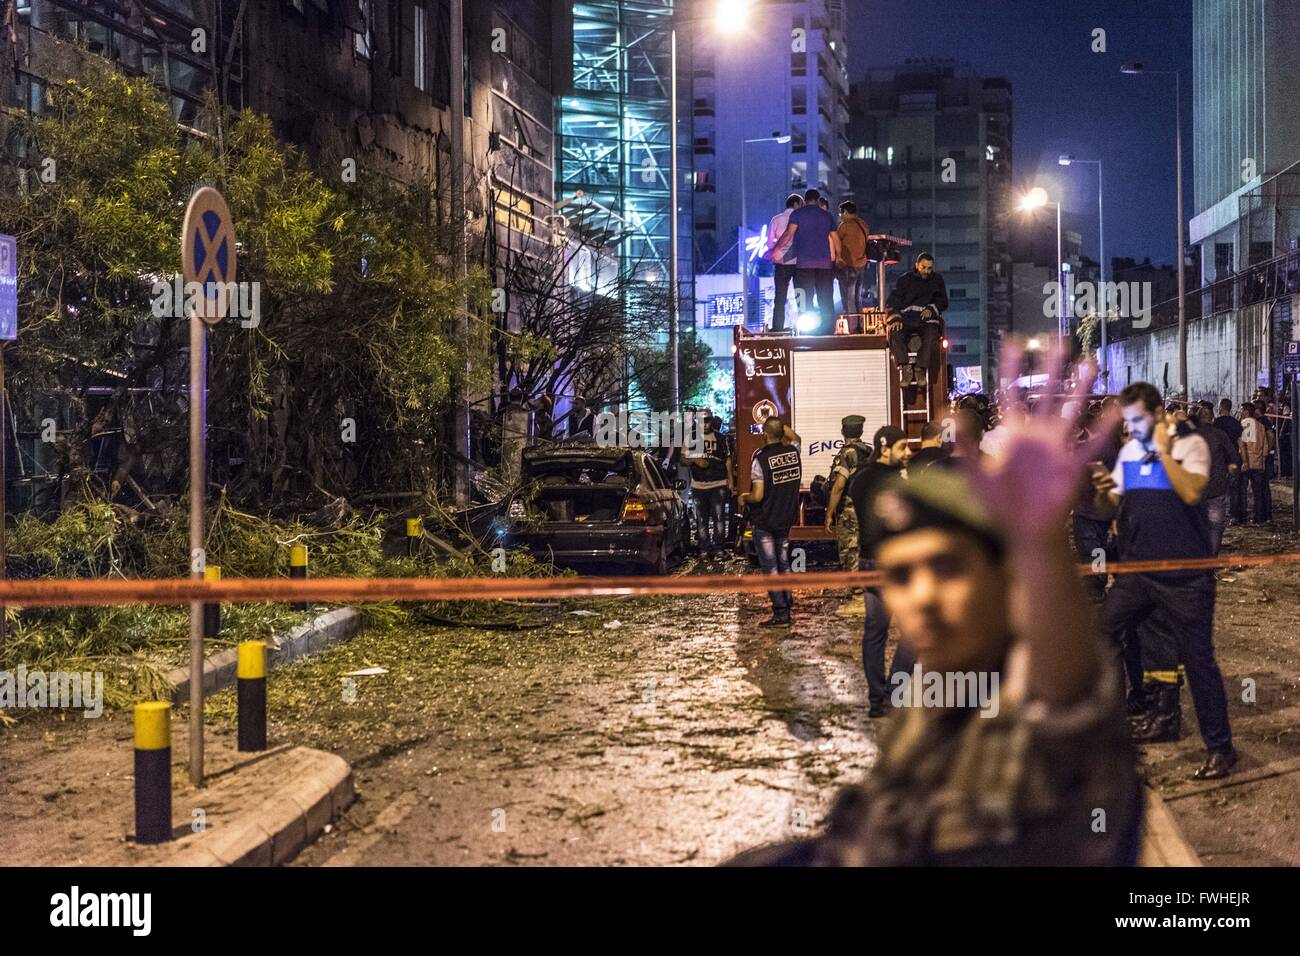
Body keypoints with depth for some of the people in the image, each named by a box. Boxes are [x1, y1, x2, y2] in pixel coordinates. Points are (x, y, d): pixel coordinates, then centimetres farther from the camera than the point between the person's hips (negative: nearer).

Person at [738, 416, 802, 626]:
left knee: (770, 567, 0)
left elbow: (757, 496, -22)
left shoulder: (760, 459, -19)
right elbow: (795, 438, 25)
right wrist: (779, 424, 16)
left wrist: (744, 498, -2)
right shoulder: (793, 452, -2)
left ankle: (780, 613, 0)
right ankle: (787, 605, 21)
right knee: (784, 564, 17)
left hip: (764, 522, -6)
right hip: (786, 519, 6)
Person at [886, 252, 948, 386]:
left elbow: (943, 301, 16)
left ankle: (921, 368, -36)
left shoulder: (937, 280, 18)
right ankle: (904, 366, -40)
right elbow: (892, 301, 4)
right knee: (895, 334, -32)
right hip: (906, 318, 0)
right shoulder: (905, 279, 12)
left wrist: (931, 309, -6)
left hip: (927, 318, 0)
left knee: (931, 334, -34)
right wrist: (895, 318, -14)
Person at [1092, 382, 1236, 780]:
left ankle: (1220, 747, 7)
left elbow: (1191, 493, -25)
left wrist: (1164, 451, -20)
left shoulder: (1190, 444, -9)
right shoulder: (1129, 450, 9)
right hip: (1139, 569, 7)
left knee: (1197, 658, -3)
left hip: (1185, 574, -6)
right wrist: (1103, 489, -9)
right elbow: (1111, 504, 13)